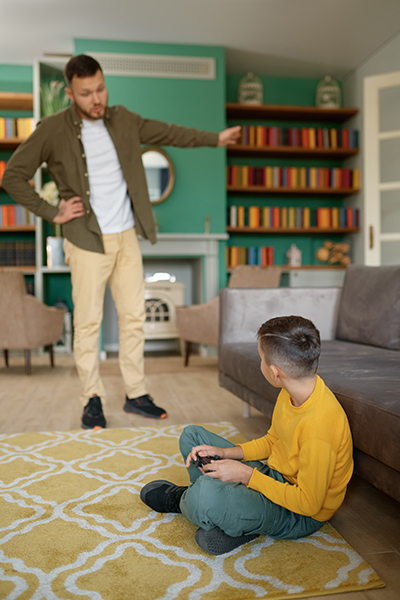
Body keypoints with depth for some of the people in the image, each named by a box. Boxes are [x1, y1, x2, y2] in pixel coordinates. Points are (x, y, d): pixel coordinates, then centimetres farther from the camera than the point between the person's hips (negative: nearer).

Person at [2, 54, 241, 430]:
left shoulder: (123, 120, 8)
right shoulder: (52, 131, -6)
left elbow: (167, 133, 20)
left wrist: (215, 138, 24)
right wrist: (51, 213, -8)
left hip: (127, 237, 4)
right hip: (87, 241, -4)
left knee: (133, 317, 6)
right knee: (88, 322, -1)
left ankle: (136, 394, 18)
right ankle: (92, 398, 14)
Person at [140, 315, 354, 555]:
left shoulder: (318, 428, -34)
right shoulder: (294, 392, -6)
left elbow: (308, 503, -27)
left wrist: (246, 475, -23)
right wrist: (225, 452, -4)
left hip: (299, 516, -9)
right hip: (272, 476, 9)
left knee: (205, 495, -36)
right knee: (191, 435, 13)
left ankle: (181, 500, 1)